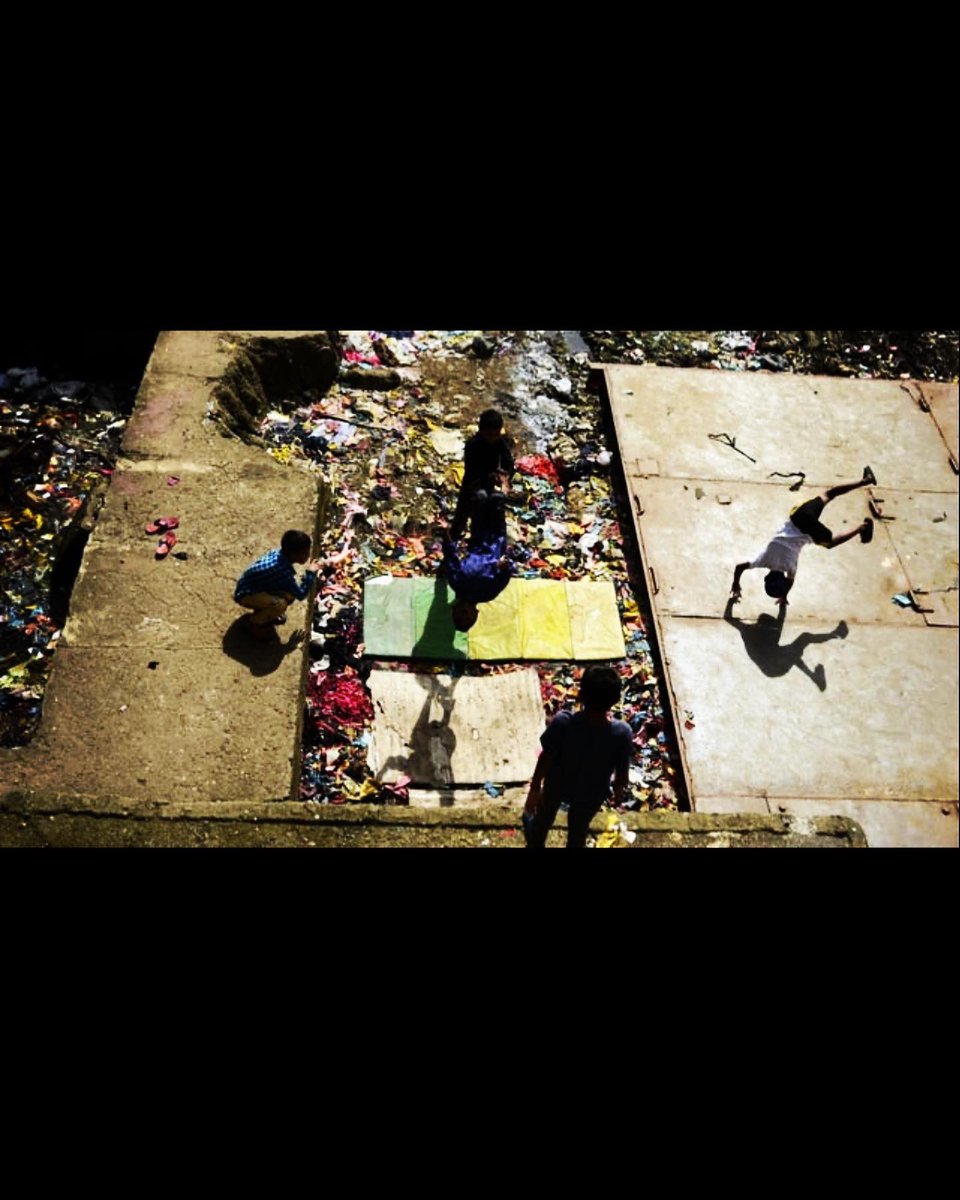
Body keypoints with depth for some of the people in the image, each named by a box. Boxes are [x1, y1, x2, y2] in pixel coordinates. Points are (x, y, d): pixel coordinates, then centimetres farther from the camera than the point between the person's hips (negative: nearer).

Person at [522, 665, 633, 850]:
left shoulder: (562, 722, -35)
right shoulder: (622, 733, -34)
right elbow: (622, 774, -18)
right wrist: (618, 791, 4)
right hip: (590, 794, 0)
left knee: (545, 814, 34)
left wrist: (534, 788, -4)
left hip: (557, 784, 0)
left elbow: (545, 759, -21)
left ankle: (535, 843, 64)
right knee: (578, 830, 31)